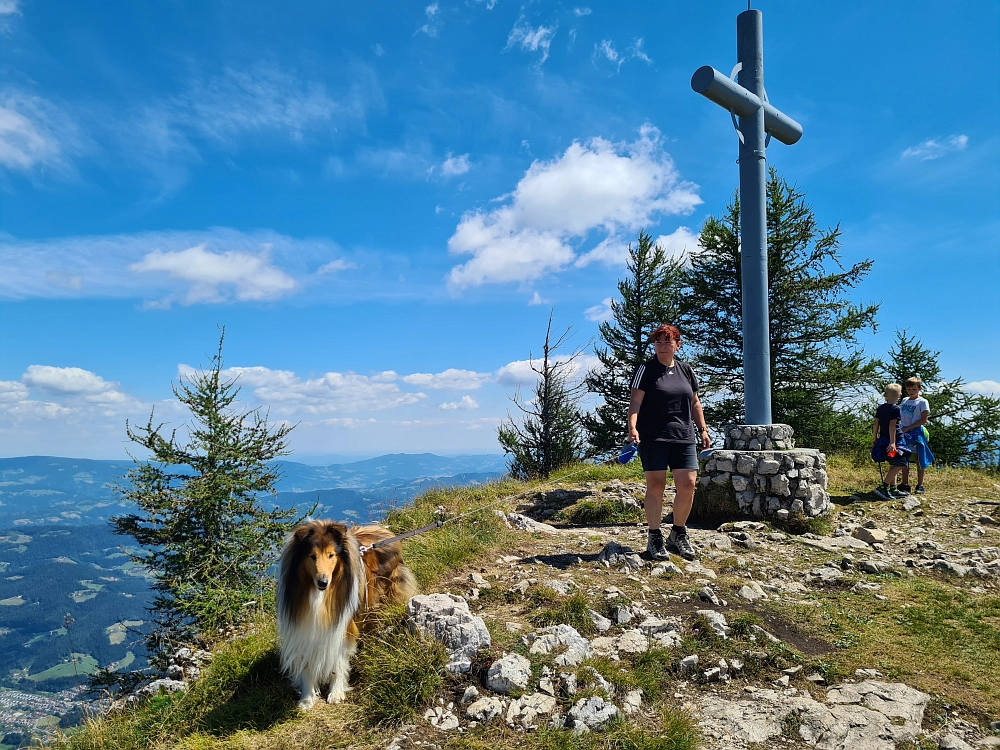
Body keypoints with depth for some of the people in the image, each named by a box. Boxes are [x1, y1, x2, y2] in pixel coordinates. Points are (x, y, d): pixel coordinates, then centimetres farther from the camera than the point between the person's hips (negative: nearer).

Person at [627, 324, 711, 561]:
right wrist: (632, 427, -24)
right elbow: (635, 401, -10)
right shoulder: (646, 369, -1)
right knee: (656, 486, -2)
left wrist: (703, 429, 15)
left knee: (688, 485, 0)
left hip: (684, 437, 4)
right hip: (653, 438, -4)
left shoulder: (686, 370, 14)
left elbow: (694, 402, 20)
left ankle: (678, 534, 20)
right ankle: (655, 539, 11)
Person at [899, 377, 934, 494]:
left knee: (919, 459, 2)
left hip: (916, 433, -5)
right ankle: (905, 484, 16)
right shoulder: (904, 401, 13)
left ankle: (920, 485, 9)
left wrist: (907, 428, -15)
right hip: (903, 433, 5)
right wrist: (900, 429, 4)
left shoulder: (922, 402, -4)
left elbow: (924, 420, -11)